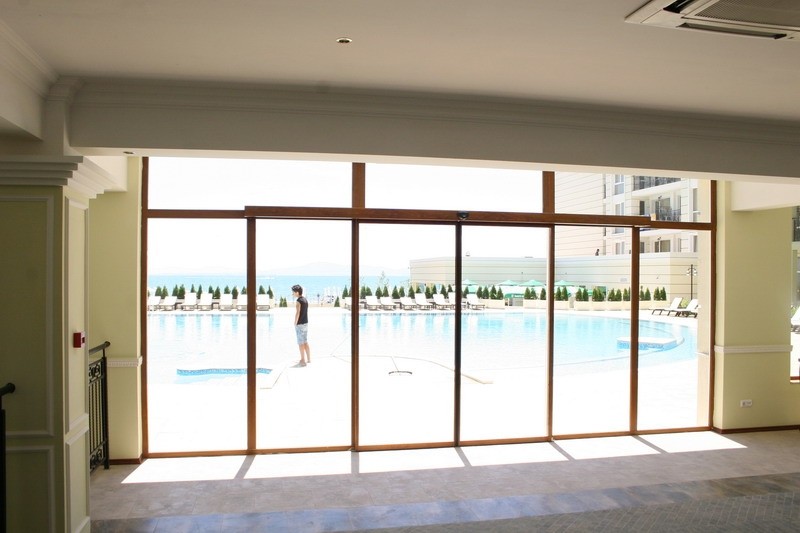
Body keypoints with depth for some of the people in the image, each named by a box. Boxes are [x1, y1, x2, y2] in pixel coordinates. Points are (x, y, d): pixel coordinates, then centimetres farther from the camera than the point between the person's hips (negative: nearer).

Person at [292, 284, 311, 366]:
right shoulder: (305, 300, 9)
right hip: (305, 323, 8)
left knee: (300, 343, 0)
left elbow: (297, 313, -22)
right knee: (305, 342, 15)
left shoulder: (298, 301, -17)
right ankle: (308, 359, 20)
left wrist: (295, 324, -13)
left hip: (300, 325, -8)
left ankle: (303, 361, 4)